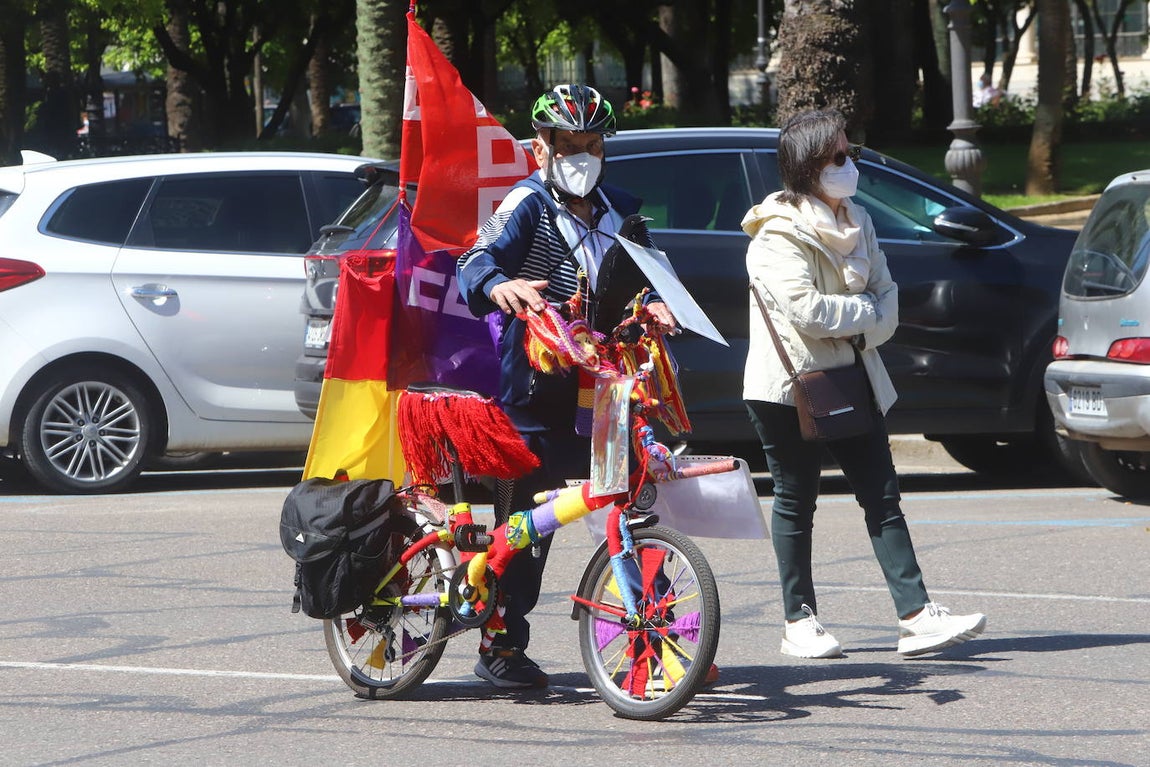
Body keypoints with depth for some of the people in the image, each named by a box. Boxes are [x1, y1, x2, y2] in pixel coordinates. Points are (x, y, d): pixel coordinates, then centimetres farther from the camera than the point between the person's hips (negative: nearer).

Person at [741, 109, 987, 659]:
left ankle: (916, 616, -5)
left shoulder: (856, 224, 10)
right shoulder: (778, 236, -13)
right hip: (789, 386, -6)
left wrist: (860, 330, -13)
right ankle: (799, 620, 12)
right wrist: (865, 311, -9)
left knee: (881, 495, -1)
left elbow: (887, 301, 8)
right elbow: (806, 309, -23)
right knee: (795, 500, 3)